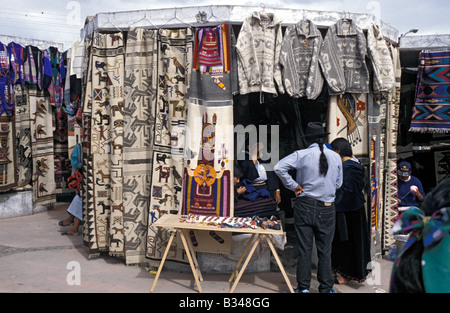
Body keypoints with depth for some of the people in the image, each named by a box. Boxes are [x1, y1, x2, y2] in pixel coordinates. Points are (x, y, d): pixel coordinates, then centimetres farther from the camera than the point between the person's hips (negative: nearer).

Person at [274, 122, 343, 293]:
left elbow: (279, 167, -17)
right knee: (325, 250, 10)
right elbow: (338, 183, 10)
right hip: (327, 209, 2)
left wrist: (293, 185, -8)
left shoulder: (302, 155, -8)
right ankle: (326, 288, 17)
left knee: (304, 249, 6)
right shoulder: (336, 157, 1)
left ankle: (303, 287, 12)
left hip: (305, 207, -2)